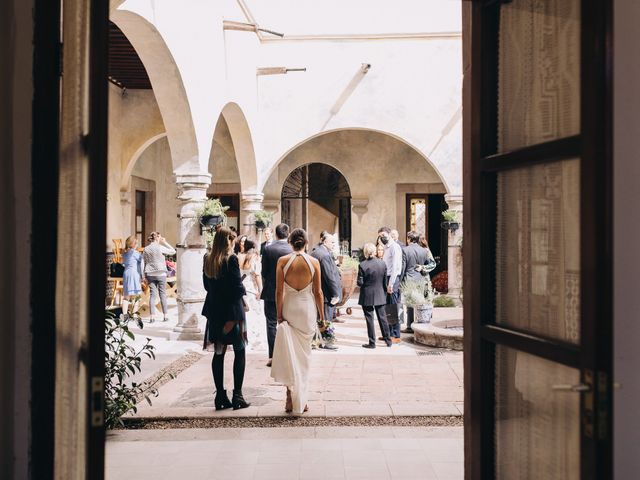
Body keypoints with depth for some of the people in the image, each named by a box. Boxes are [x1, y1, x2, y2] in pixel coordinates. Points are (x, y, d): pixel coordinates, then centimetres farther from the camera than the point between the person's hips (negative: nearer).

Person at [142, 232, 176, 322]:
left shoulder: (146, 249, 6)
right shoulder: (160, 248, -9)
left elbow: (144, 263, 9)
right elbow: (173, 251, -1)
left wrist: (145, 277, 14)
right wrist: (165, 242, 4)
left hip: (150, 274, 4)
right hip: (160, 274, -4)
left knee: (153, 294, 4)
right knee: (163, 294, 5)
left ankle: (152, 316, -1)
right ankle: (165, 315, 9)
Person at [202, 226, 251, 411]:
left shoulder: (208, 259, 4)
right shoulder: (231, 259, -15)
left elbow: (206, 285, 11)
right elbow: (238, 288, -18)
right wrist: (243, 290, 2)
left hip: (215, 310, 6)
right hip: (232, 310, -6)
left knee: (218, 353, 10)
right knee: (239, 352, 6)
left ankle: (220, 396, 13)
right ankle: (237, 396, 5)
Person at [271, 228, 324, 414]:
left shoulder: (283, 261, -6)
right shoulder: (314, 262, -4)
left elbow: (279, 291, -6)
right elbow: (318, 292, -1)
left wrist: (279, 315, 1)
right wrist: (322, 315, 8)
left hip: (289, 308, -1)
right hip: (308, 309, 1)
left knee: (289, 352, 9)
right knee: (304, 354, 12)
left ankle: (291, 397, 1)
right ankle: (302, 399, 18)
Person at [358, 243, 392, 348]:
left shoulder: (362, 265, -15)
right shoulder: (382, 263, -4)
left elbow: (360, 282, -14)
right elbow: (385, 281, 2)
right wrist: (385, 293, 14)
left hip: (367, 296, -3)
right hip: (380, 295, 3)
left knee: (369, 319, 4)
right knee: (382, 317, 14)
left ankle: (372, 343, 9)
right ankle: (388, 340, 20)